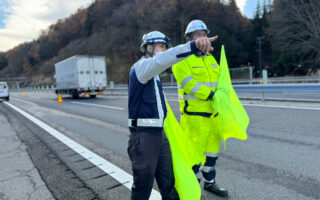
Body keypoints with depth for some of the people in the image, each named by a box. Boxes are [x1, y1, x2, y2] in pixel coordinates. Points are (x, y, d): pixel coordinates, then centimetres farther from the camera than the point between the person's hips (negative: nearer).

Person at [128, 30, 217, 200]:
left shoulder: (153, 75, 20)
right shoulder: (141, 66, -10)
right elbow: (162, 59, -33)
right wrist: (194, 45, -44)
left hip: (160, 135, 9)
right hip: (143, 137, -9)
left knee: (169, 186, 16)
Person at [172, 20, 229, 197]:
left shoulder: (210, 58, 16)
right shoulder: (182, 60, -8)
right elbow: (189, 84, -19)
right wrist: (211, 95, -23)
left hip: (213, 113, 8)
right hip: (194, 114, -7)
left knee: (212, 148, 17)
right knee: (194, 151, -1)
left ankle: (210, 182, 36)